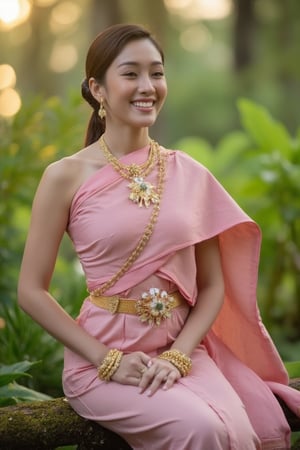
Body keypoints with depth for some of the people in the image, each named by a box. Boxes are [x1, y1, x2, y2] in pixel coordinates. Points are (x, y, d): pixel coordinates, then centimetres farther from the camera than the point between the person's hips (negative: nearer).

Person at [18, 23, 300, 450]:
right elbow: (32, 291, -3)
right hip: (102, 355, -3)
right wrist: (108, 360, -10)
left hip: (181, 348, 3)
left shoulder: (190, 174, 6)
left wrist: (177, 356, -7)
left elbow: (213, 286, 8)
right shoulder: (66, 177, -4)